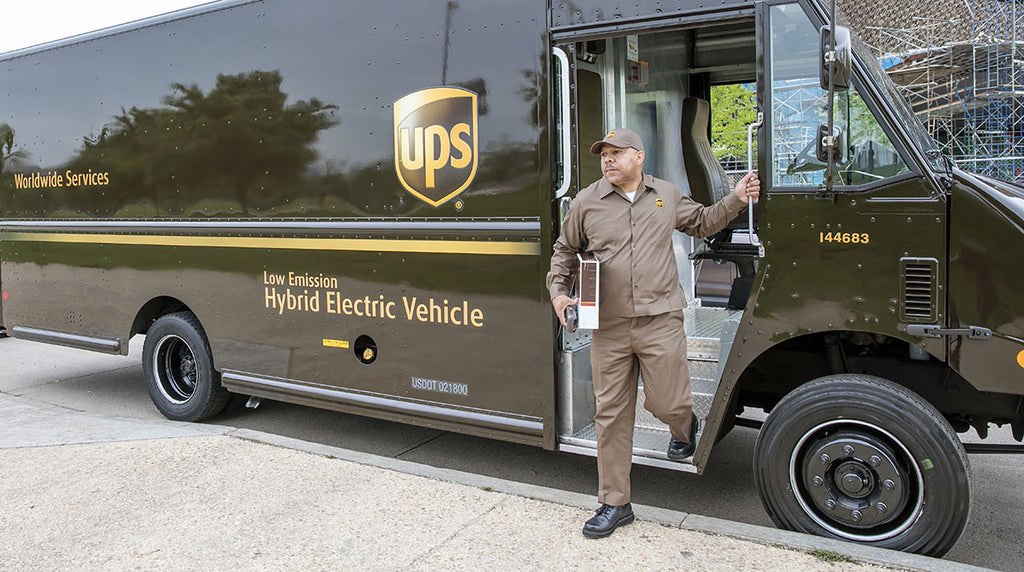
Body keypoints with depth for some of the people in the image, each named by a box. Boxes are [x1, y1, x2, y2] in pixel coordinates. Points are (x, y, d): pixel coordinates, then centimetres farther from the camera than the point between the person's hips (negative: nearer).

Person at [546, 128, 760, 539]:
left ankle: (684, 427, 41)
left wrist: (736, 199, 13)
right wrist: (558, 291, 4)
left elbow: (702, 223, 26)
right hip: (608, 328, 0)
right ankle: (614, 504, 17)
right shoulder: (586, 203, 5)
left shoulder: (667, 195, 10)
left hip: (661, 323, 0)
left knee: (666, 404, -1)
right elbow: (565, 250, 16)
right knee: (611, 416, 4)